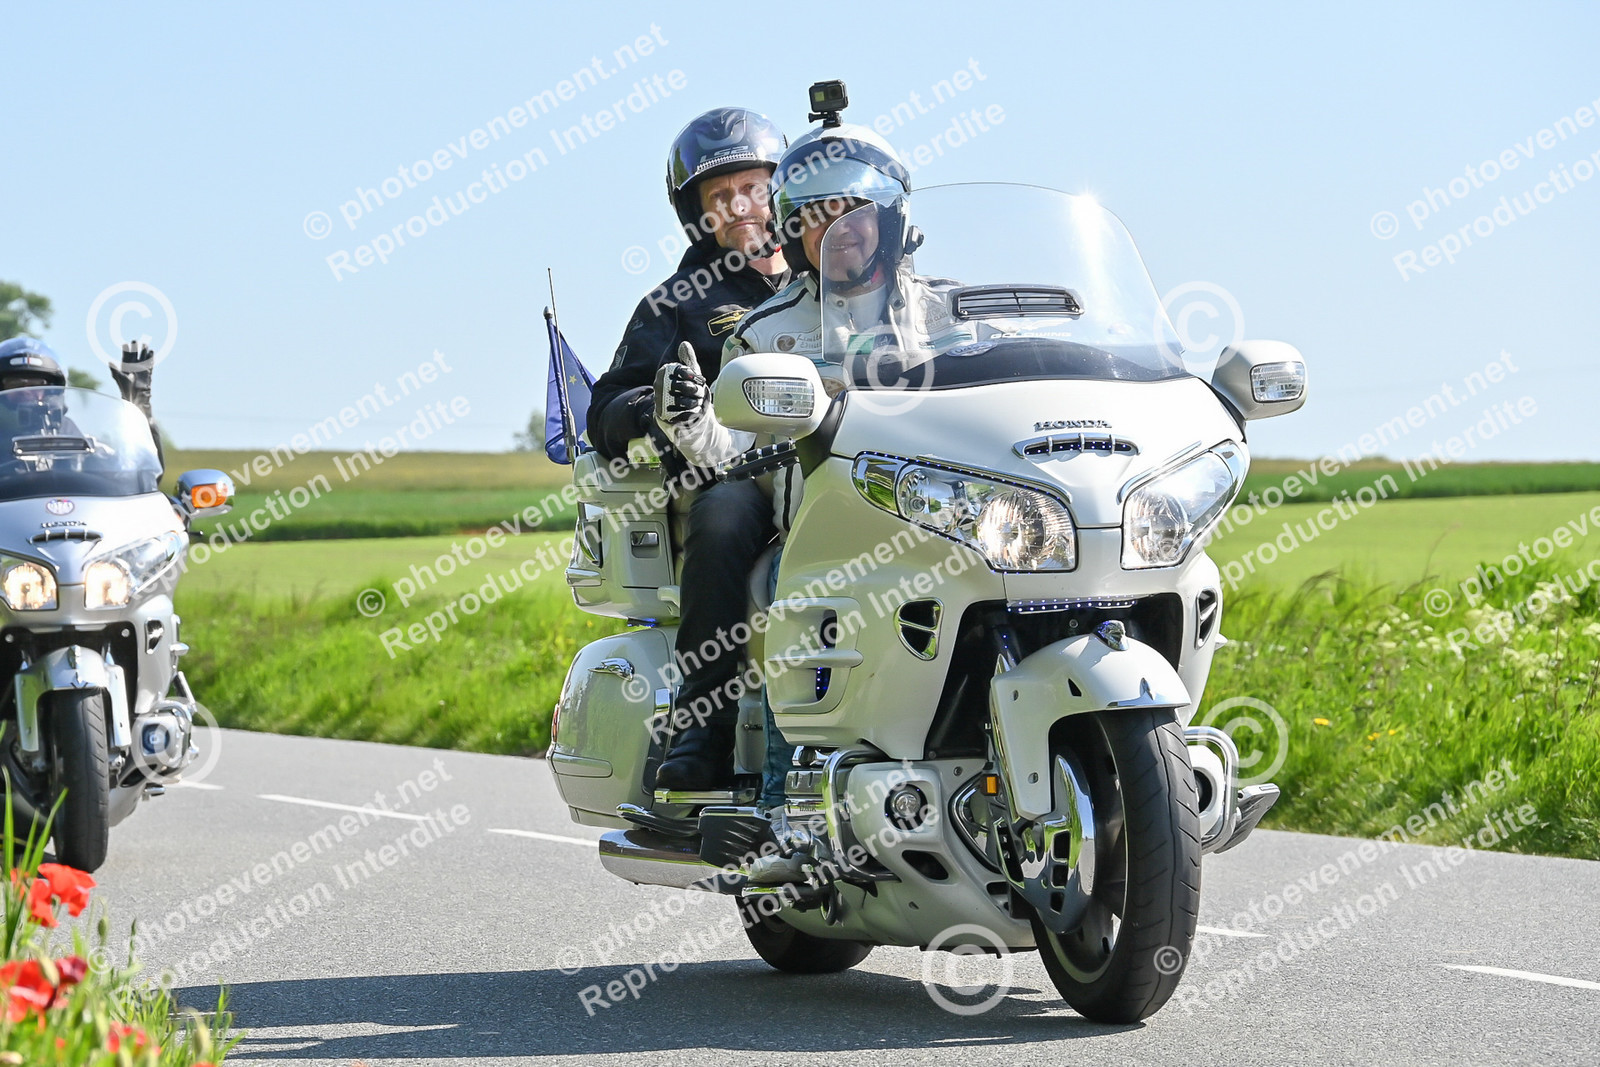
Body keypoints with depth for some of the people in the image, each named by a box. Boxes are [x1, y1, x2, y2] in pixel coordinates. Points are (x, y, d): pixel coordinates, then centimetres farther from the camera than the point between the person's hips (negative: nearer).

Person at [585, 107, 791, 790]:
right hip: (733, 476, -2)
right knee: (723, 519, -39)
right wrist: (654, 410, -16)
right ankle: (704, 729, -38)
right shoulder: (678, 305, 20)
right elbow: (607, 415, 8)